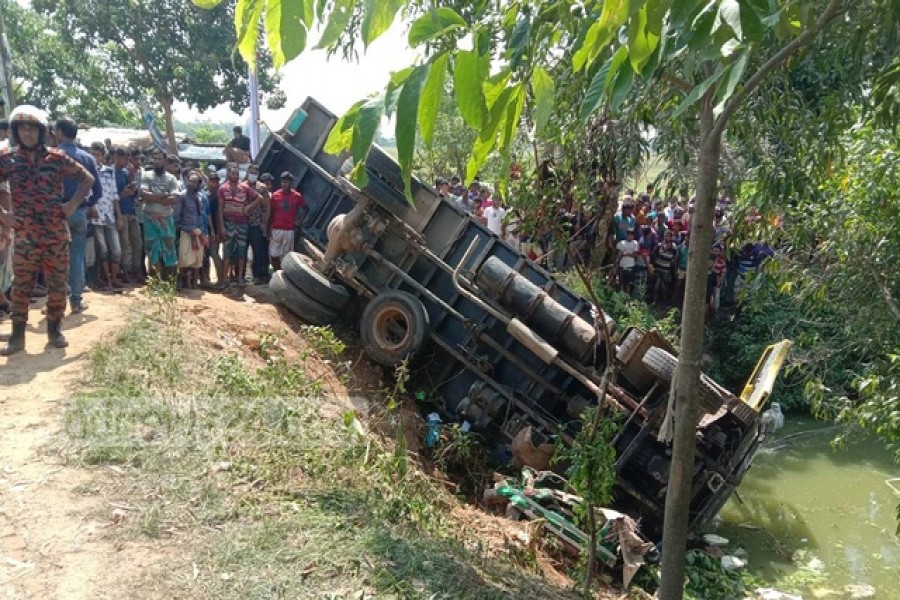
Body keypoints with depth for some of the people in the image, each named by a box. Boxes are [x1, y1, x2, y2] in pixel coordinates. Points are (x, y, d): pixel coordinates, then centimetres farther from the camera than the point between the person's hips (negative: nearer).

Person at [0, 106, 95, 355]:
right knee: (20, 287, 4)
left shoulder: (56, 158, 2)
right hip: (24, 237, 0)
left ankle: (54, 330, 20)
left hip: (56, 235, 0)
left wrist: (72, 204, -1)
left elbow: (88, 178, 8)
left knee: (58, 285, 6)